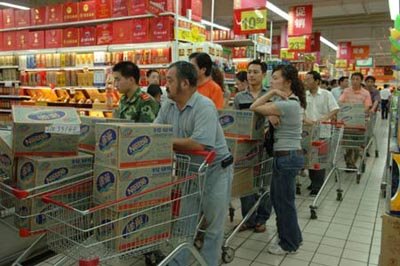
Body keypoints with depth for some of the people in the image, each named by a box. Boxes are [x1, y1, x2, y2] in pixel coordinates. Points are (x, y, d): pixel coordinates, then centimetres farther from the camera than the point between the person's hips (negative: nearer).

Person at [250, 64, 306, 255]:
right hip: (285, 155, 10)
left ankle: (289, 244, 23)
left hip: (288, 157, -10)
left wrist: (272, 94, -9)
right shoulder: (286, 100, 11)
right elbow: (258, 106, 8)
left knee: (284, 201, 5)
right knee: (278, 198, 20)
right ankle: (293, 237, 36)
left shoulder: (288, 104, -22)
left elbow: (254, 108, -17)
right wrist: (272, 94, -6)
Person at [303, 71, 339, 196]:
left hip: (322, 131, -3)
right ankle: (313, 181, 24)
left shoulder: (326, 94, -2)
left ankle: (317, 186, 7)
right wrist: (305, 119, -19)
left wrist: (323, 119, -19)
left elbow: (335, 110, -5)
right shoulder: (303, 95, 5)